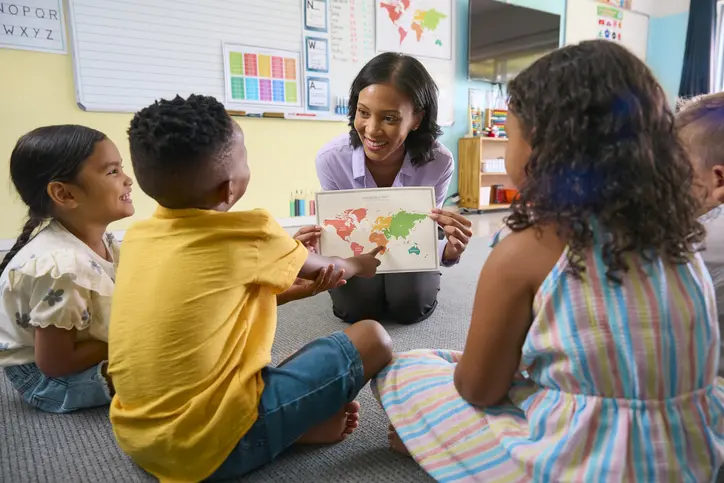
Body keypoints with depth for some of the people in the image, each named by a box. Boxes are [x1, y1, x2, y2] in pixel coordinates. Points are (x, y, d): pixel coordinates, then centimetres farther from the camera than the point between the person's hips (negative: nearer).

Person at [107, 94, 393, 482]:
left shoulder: (138, 236, 4)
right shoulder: (251, 235, -14)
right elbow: (321, 270, 8)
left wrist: (289, 250, 27)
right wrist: (357, 265, 29)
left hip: (137, 438, 8)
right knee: (373, 338, -6)